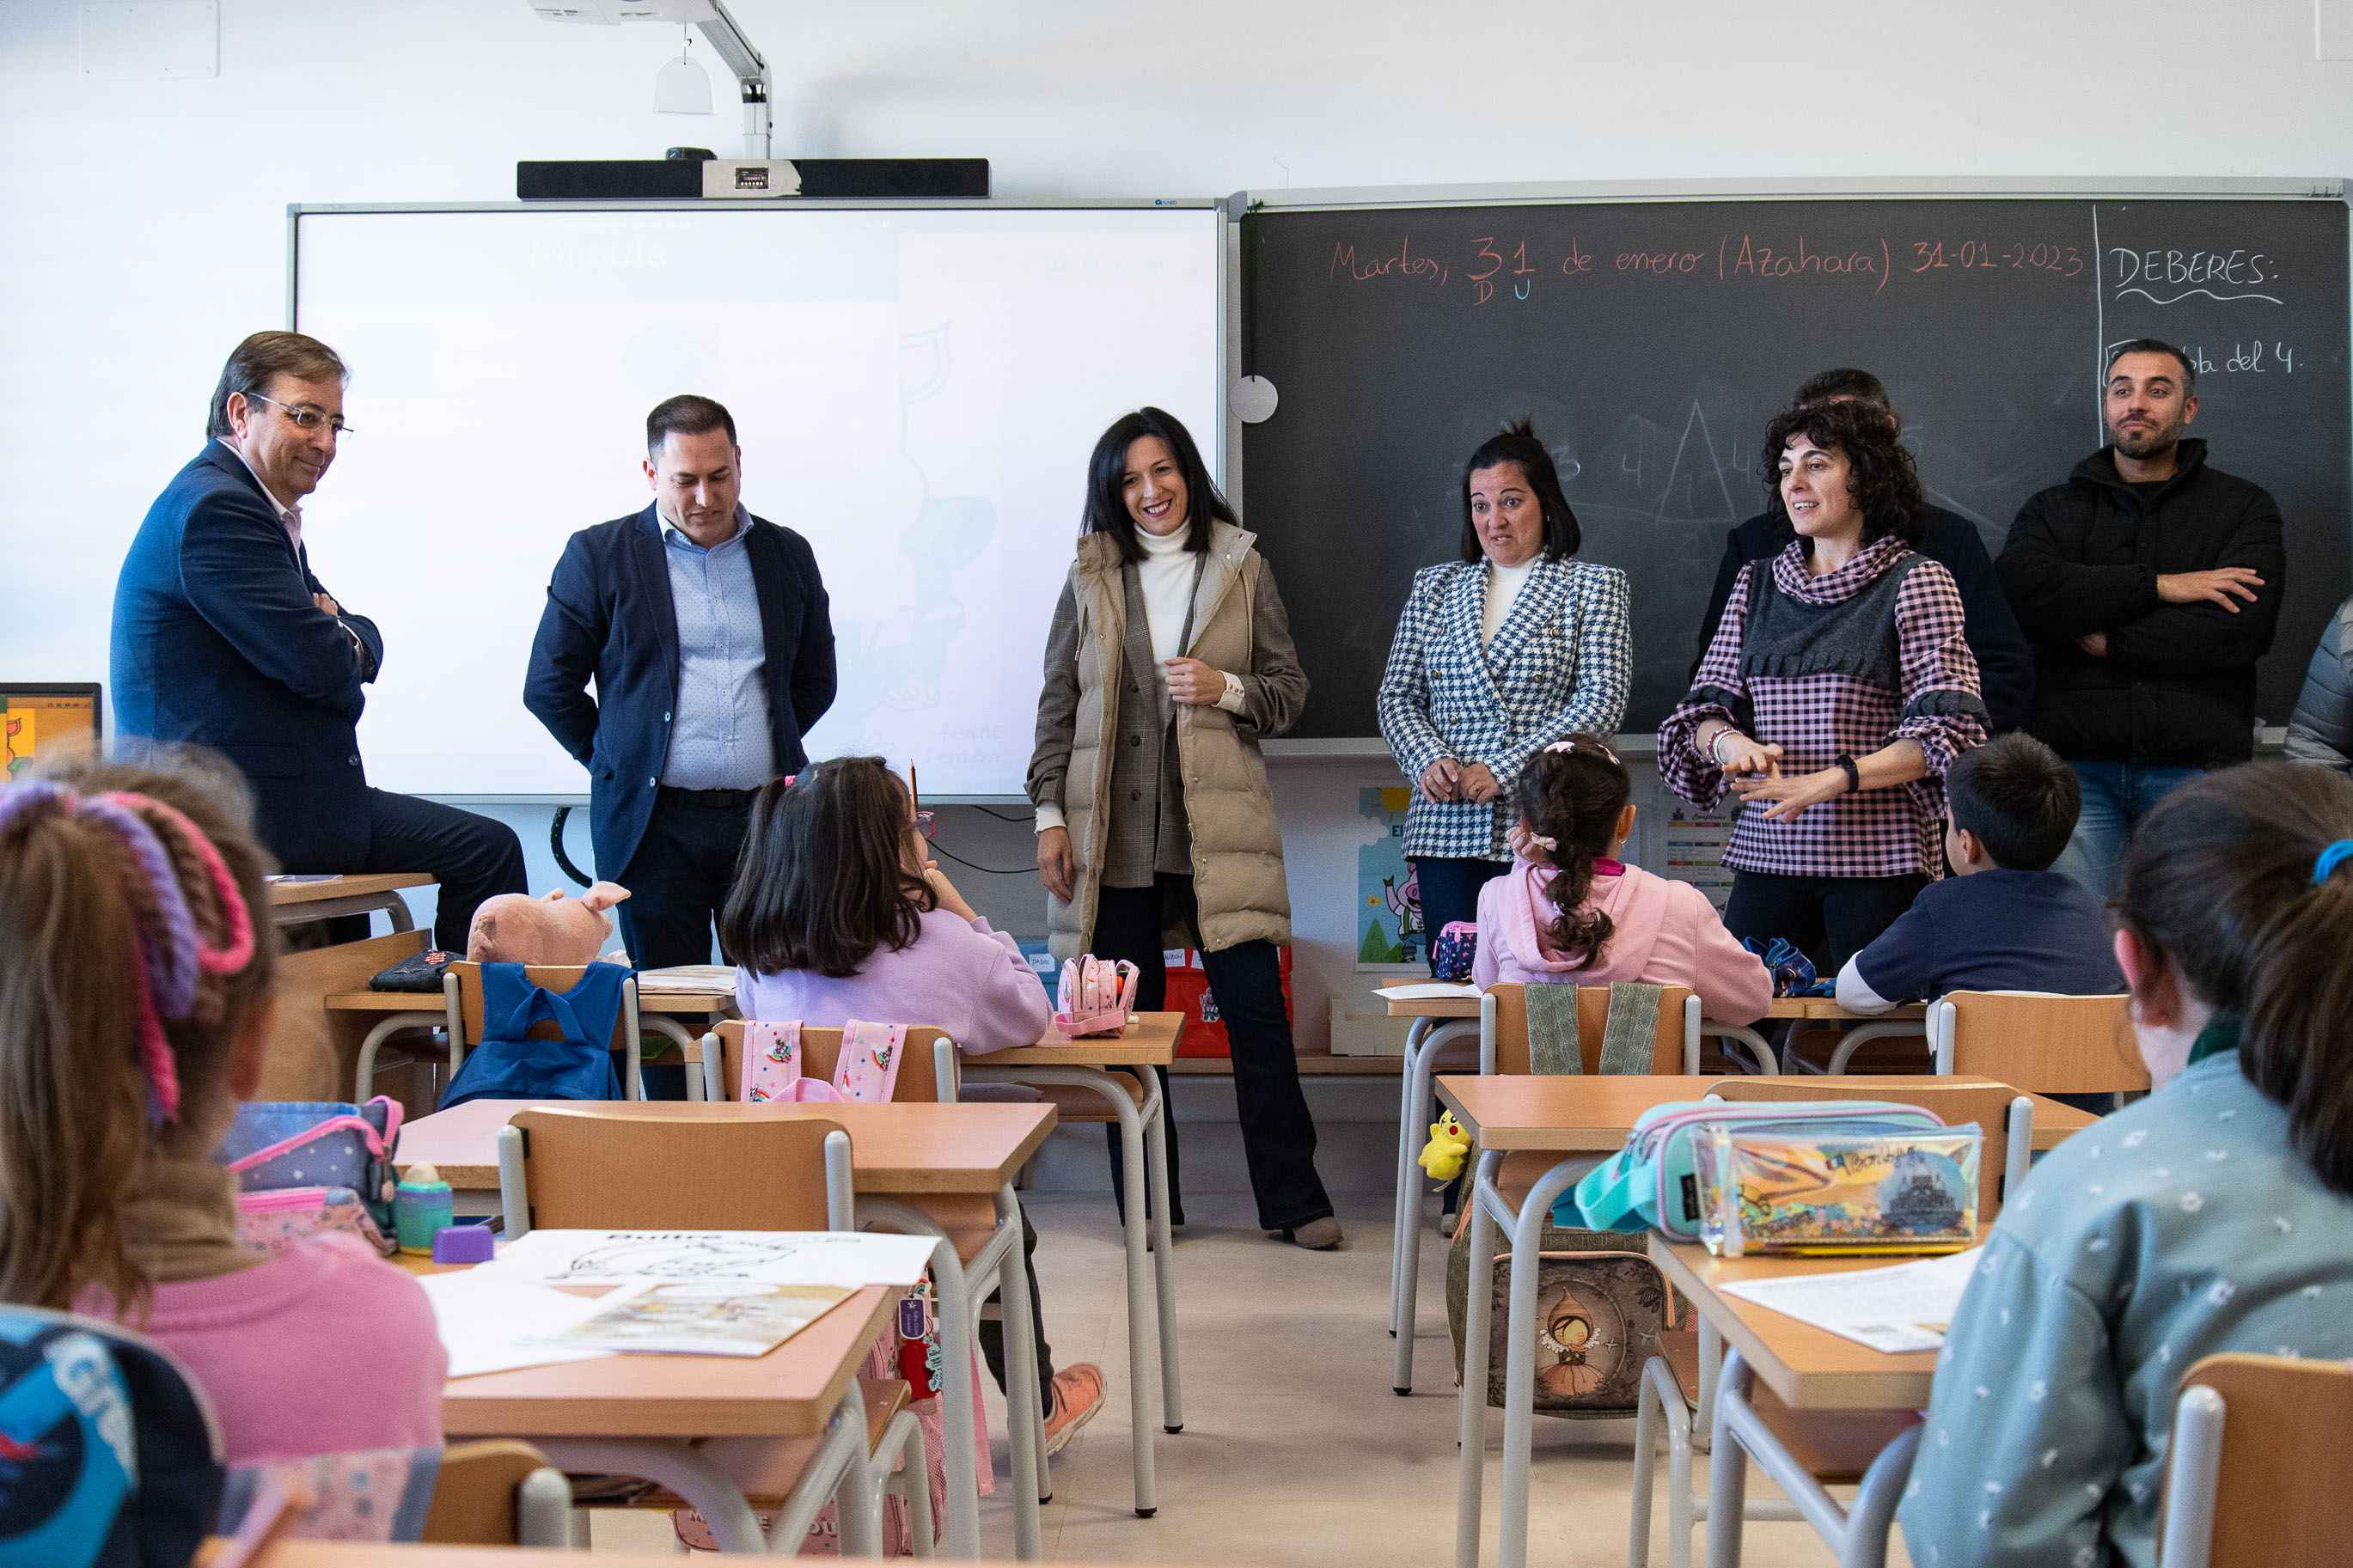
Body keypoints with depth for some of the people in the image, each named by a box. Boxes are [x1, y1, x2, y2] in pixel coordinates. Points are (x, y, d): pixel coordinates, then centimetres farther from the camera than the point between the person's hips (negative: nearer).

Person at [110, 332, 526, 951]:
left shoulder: (254, 505, 17)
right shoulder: (216, 507, -16)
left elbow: (365, 648, 16)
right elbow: (318, 664, -21)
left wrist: (339, 633, -6)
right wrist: (340, 644, 1)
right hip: (233, 807, -11)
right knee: (488, 848, -12)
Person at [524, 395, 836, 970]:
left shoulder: (788, 554, 11)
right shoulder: (598, 555, 2)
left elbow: (816, 678, 21)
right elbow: (548, 686, 4)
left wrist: (767, 753, 13)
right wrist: (621, 761, 4)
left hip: (769, 816, 2)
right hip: (656, 824, -2)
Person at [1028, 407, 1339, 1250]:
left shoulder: (1243, 568, 7)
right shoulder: (1091, 577, 9)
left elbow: (1291, 687, 9)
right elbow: (1057, 703, 10)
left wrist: (1226, 690, -10)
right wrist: (1050, 815, 3)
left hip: (1219, 824, -1)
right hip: (1115, 828, 1)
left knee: (1257, 1006, -3)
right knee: (1128, 1015, 5)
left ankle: (1293, 1197, 9)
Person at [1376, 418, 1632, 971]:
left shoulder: (1592, 585, 6)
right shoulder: (1434, 586, 17)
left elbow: (1601, 703, -4)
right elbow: (1396, 697, 15)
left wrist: (1503, 772, -13)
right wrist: (1427, 760, -7)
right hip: (1446, 827, 3)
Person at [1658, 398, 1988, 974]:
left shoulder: (1915, 582, -1)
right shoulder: (1757, 583, 14)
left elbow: (1947, 732, -9)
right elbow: (1705, 709, 14)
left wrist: (1832, 779, -18)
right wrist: (1732, 744, -10)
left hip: (1880, 856, -4)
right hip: (1767, 851, 4)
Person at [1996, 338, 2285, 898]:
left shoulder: (2243, 507, 12)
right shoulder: (2054, 509, 16)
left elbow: (2244, 626, -5)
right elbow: (2022, 594, -7)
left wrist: (2109, 641, -4)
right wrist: (2157, 585, -9)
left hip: (2196, 765, -1)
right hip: (2077, 768, 1)